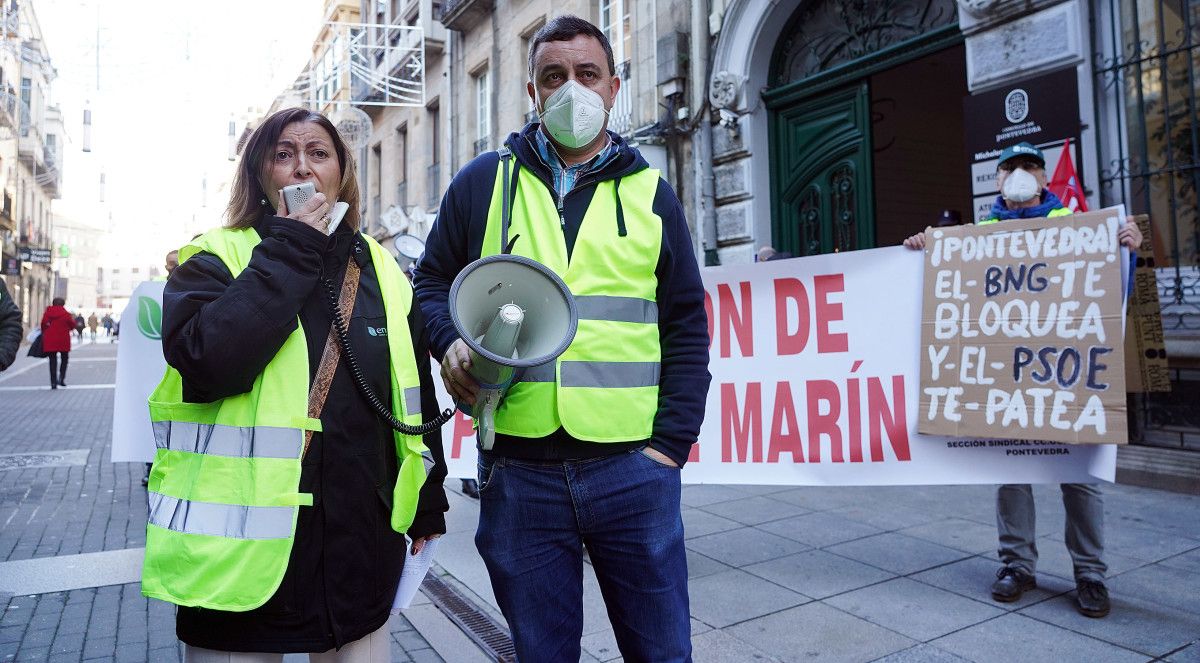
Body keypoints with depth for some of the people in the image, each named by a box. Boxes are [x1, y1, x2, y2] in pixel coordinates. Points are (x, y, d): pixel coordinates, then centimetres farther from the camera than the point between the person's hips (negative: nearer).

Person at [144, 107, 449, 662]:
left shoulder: (381, 271, 8)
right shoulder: (217, 259, -2)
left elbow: (416, 398, 12)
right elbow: (206, 363, -23)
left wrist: (427, 507, 13)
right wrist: (290, 251, -17)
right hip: (242, 554, -3)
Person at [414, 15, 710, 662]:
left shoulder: (650, 194, 8)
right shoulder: (483, 182, 6)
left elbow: (686, 331, 6)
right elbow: (432, 281, 14)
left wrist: (671, 444, -2)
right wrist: (450, 342, -8)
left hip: (631, 469, 1)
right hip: (518, 469, 0)